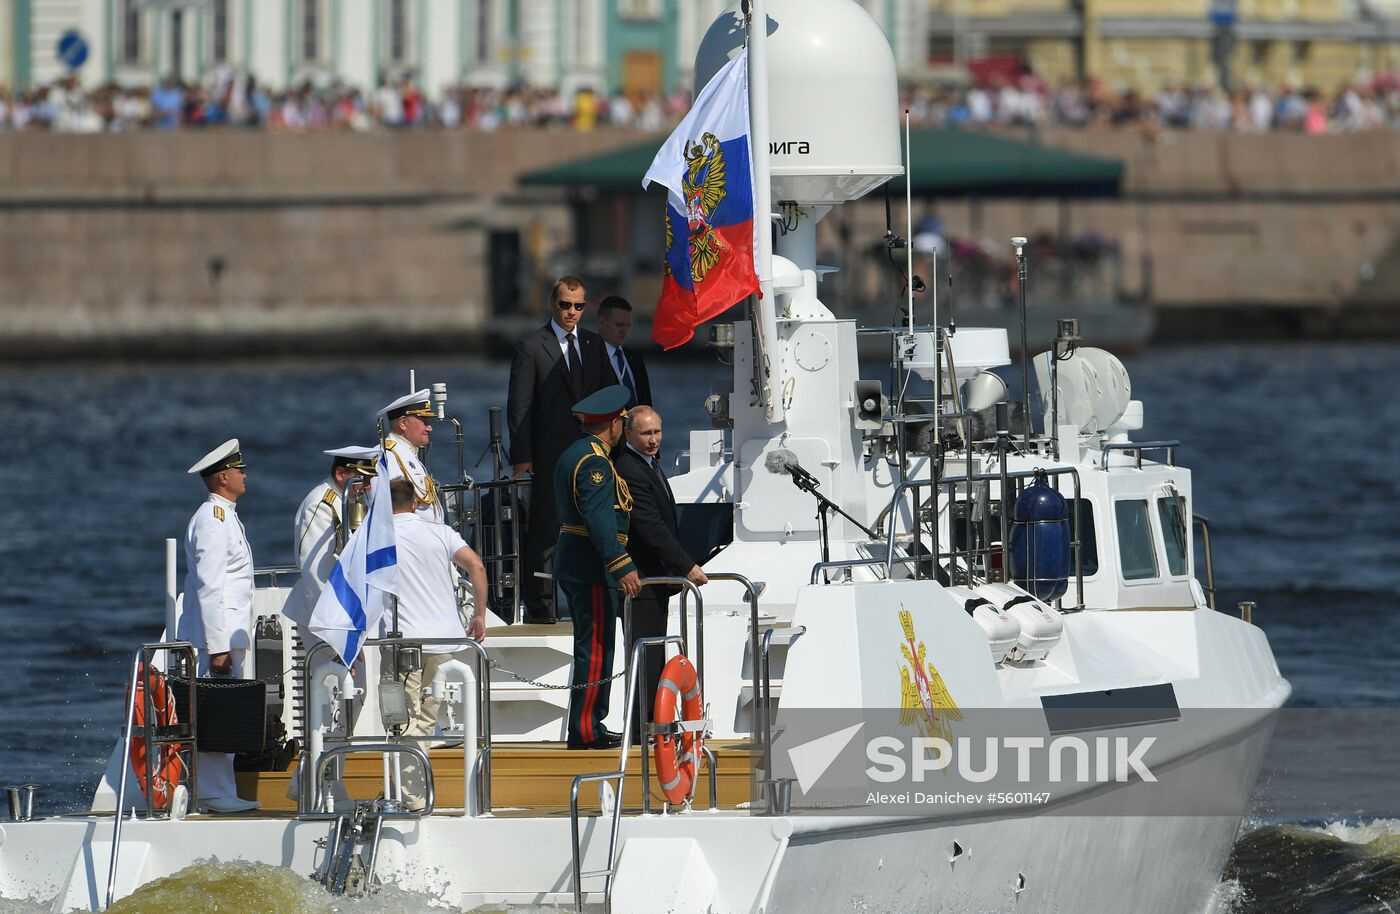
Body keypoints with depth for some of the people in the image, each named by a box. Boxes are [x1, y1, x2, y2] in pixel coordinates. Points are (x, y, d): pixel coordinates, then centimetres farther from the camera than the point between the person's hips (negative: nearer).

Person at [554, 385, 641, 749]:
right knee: (596, 648, -8)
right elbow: (600, 519, -28)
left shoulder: (573, 455, 17)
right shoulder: (595, 462, -16)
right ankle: (585, 730, -9)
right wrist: (622, 566, -33)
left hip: (573, 565, 11)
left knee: (592, 647, 14)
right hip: (592, 569, -11)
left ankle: (588, 725, 18)